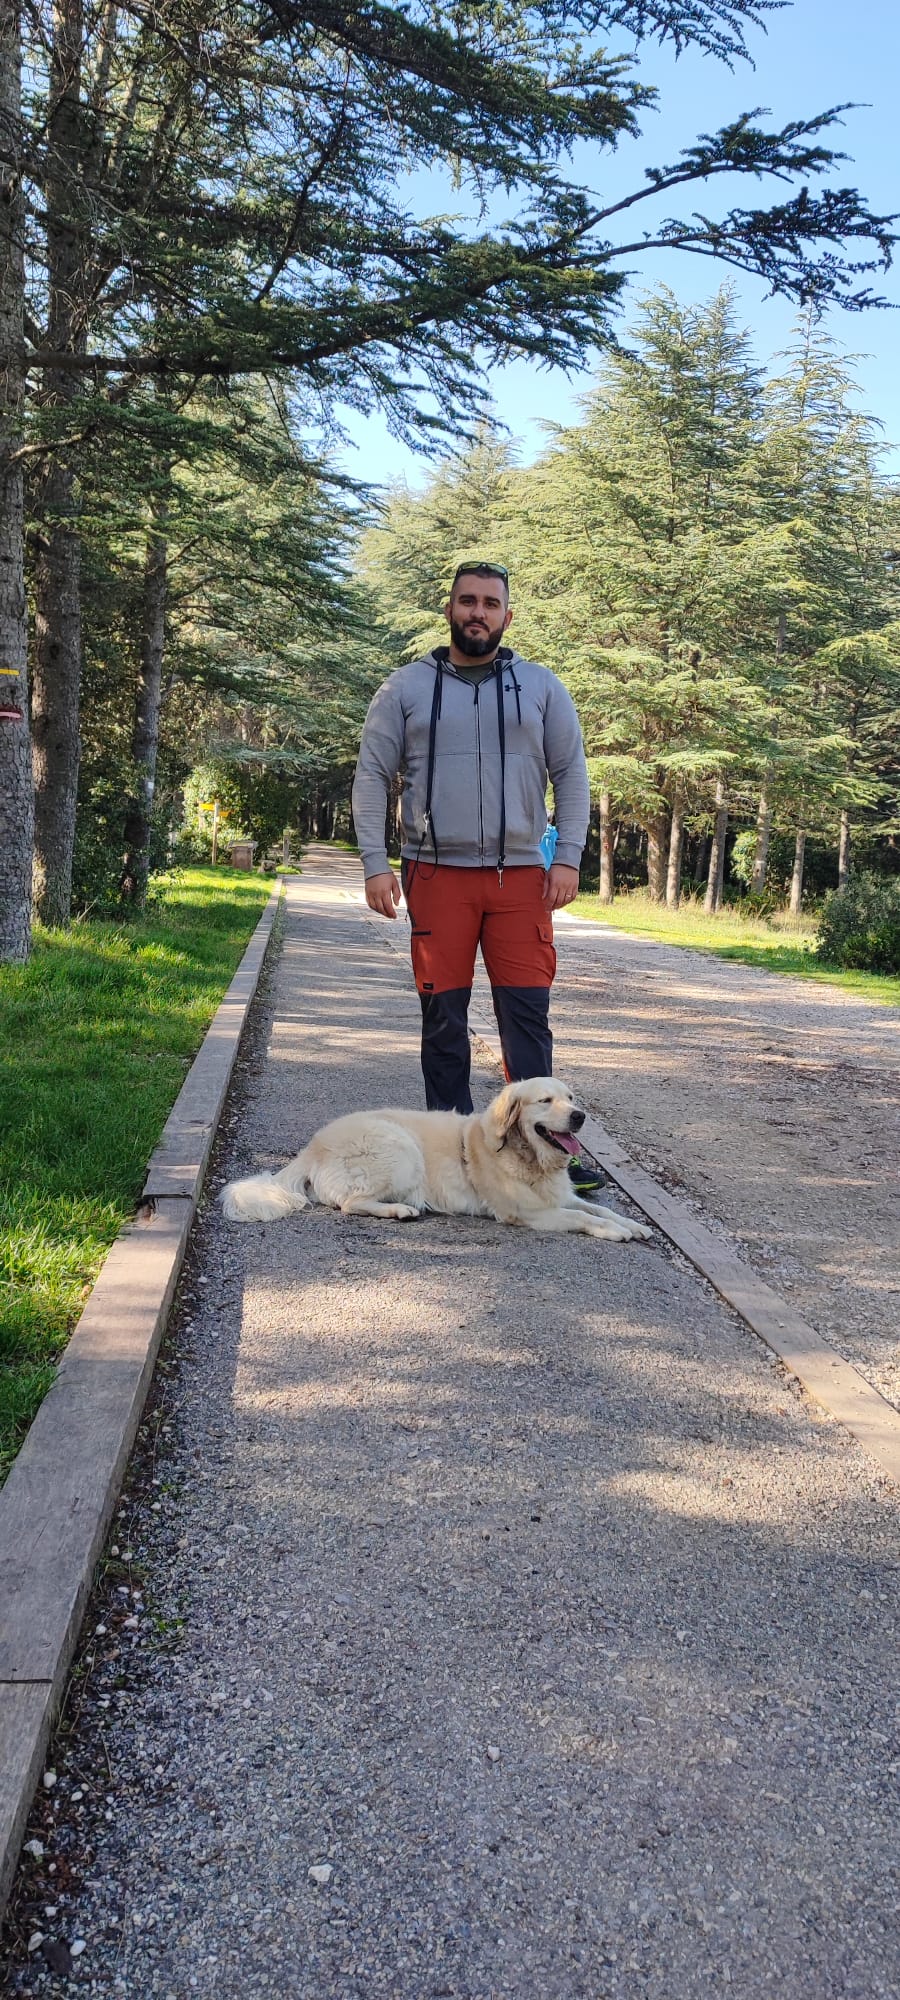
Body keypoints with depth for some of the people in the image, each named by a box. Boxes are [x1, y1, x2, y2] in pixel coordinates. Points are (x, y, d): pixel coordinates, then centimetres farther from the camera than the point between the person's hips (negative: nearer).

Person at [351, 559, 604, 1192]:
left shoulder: (541, 687, 10)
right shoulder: (407, 687, 8)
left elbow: (571, 776, 9)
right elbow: (373, 776, 6)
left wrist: (568, 859, -2)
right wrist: (375, 862, -4)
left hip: (521, 876, 0)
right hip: (437, 875, 0)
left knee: (528, 1012, -3)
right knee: (444, 1014, 3)